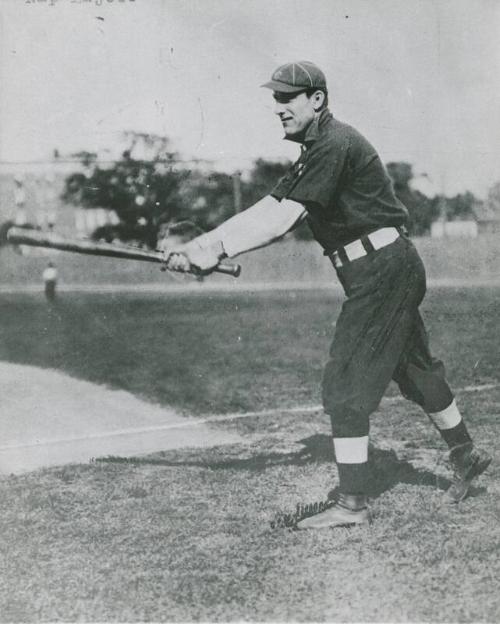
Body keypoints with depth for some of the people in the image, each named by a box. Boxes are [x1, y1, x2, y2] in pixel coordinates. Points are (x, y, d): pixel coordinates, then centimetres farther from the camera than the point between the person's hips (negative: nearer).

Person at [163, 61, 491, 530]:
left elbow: (280, 222, -23)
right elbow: (265, 211, 8)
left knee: (345, 385, -8)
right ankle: (466, 457, 38)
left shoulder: (335, 145, -17)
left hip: (382, 270, -10)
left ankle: (351, 504, -2)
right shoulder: (316, 151, 14)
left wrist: (215, 250, -22)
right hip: (390, 272, 10)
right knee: (414, 369, 21)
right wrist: (201, 244, -1)